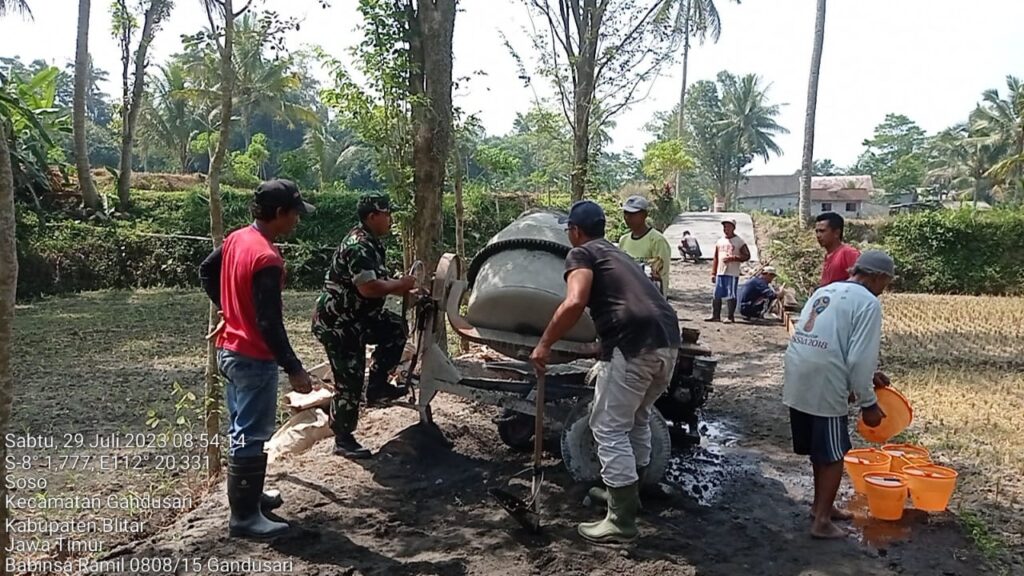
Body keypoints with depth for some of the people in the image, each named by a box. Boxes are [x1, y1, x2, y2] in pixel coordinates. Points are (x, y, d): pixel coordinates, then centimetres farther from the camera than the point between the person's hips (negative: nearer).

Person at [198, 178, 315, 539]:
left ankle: (247, 495, 34)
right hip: (254, 359, -10)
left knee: (242, 430, 20)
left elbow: (206, 271, 19)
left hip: (230, 350, 10)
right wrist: (294, 369, -22)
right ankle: (244, 516, 12)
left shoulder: (236, 239, 3)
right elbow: (269, 323, -26)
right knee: (251, 436, 1)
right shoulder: (267, 259, -26)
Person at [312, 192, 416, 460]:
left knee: (395, 329, 8)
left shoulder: (371, 243, 10)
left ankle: (377, 386, 14)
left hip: (356, 317, 10)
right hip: (336, 323, -10)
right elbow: (368, 287, -32)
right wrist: (400, 284, -17)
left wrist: (401, 288, 3)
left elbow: (375, 283, 17)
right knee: (349, 381, -3)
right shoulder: (358, 246, -23)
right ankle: (343, 441, 11)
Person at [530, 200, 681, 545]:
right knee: (637, 418, 26)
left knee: (609, 427, 4)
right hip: (667, 340, 9)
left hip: (634, 344, -8)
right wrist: (606, 345, 58)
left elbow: (575, 302, -15)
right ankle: (629, 491, 41)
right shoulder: (617, 254, 31)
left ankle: (621, 522, 10)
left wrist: (544, 344, -6)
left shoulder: (581, 254, 5)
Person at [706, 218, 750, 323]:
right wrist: (713, 273, 11)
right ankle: (715, 316, 13)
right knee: (717, 295, 6)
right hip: (720, 273, 5)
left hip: (732, 274, -5)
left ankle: (731, 317, 5)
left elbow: (747, 256, -5)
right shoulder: (720, 241, 14)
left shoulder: (739, 241, -1)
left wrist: (733, 258, -16)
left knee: (731, 296, -2)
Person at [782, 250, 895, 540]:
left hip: (798, 382, 8)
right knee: (833, 456, 8)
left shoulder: (826, 291, 18)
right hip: (825, 387, -8)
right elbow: (860, 358, -14)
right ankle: (822, 521, 14)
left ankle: (821, 505, 37)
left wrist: (867, 375, 29)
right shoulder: (868, 303, -8)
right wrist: (868, 403, -5)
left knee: (821, 450, 23)